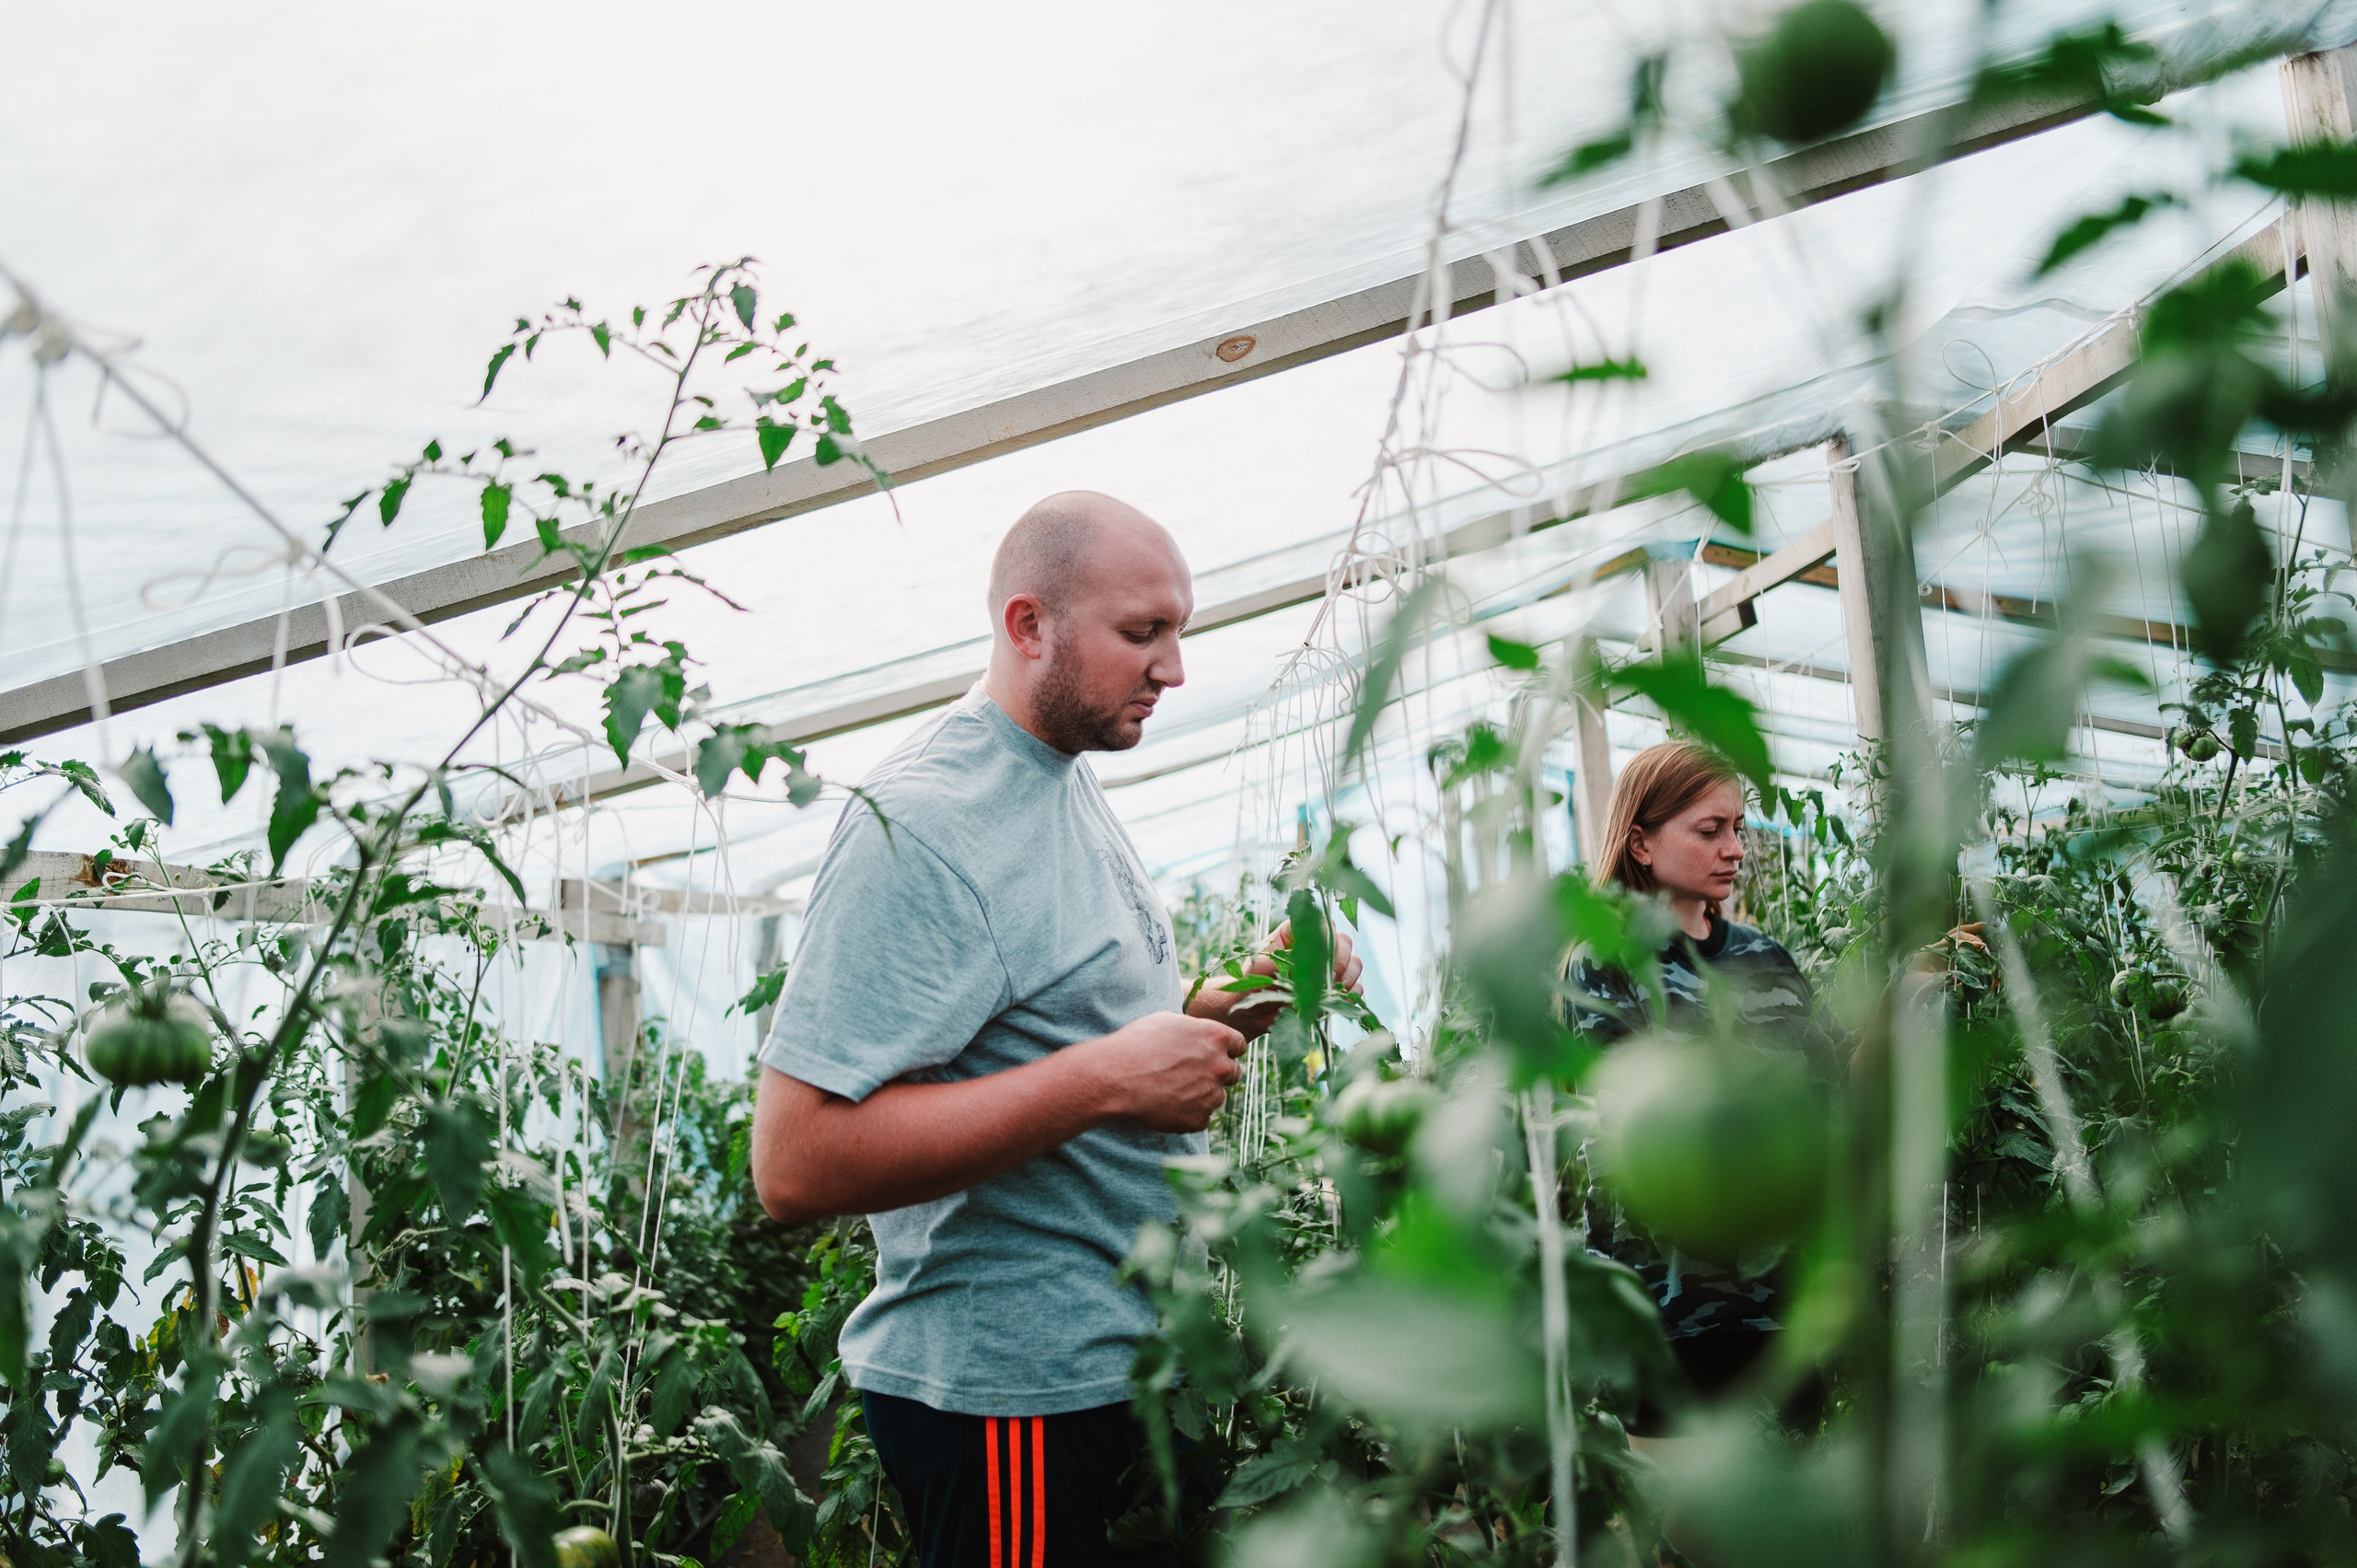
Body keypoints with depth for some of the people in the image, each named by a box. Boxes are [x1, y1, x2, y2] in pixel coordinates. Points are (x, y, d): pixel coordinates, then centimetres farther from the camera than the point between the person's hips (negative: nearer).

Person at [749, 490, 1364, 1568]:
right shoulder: (920, 826, -20)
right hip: (1011, 1388, -10)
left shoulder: (1071, 787, 11)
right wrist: (1110, 1078, -27)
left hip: (1130, 1354, 10)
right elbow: (796, 1164, -28)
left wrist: (1248, 992, 3)